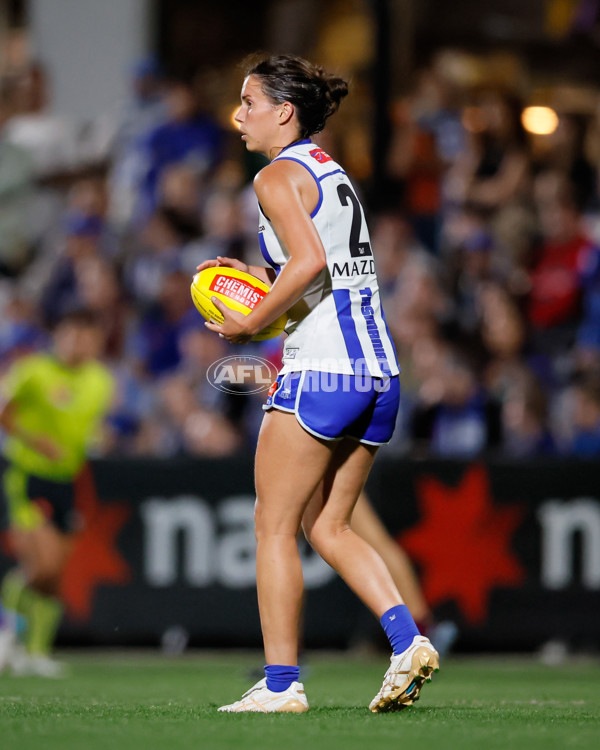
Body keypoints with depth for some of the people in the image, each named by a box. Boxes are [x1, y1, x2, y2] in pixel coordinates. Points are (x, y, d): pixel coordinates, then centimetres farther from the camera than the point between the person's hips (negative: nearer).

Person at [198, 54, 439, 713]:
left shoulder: (279, 177, -7)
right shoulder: (332, 172, 19)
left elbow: (309, 264, -22)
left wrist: (250, 323, -13)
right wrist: (259, 278, 15)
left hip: (318, 370, -9)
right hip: (378, 372, 9)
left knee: (274, 527, 1)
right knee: (327, 527, 14)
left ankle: (280, 684, 1)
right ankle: (407, 639, -4)